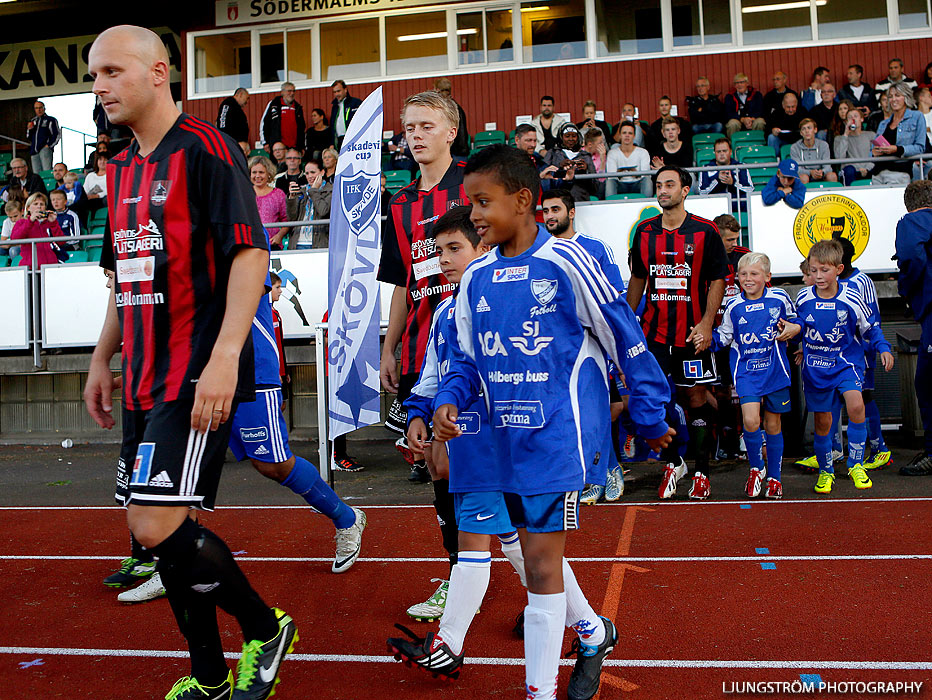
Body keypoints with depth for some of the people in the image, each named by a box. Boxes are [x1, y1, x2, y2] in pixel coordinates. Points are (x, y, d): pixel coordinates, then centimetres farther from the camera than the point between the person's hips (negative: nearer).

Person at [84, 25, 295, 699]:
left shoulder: (205, 148, -8)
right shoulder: (121, 167, 18)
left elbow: (251, 253, -16)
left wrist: (224, 356, -24)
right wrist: (103, 359, 21)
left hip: (198, 374, -9)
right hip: (144, 376, 9)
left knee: (158, 524, -14)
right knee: (159, 527, 11)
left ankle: (267, 629, 12)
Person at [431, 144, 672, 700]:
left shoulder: (566, 263, -12)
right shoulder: (475, 279, 6)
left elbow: (625, 338, -6)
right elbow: (468, 358, 14)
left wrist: (651, 417, 0)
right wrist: (449, 400, -5)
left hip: (560, 430, -7)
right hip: (509, 435, 7)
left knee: (542, 558, -4)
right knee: (539, 547, 19)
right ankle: (593, 632, 45)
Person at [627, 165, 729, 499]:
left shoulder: (705, 231, -3)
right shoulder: (644, 231, 8)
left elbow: (718, 280, -2)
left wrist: (707, 324, -11)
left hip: (693, 332, -3)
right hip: (653, 330, 3)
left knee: (697, 398, 3)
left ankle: (702, 472, 16)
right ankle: (673, 464, 22)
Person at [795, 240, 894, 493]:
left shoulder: (850, 299, -10)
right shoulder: (803, 298, -4)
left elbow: (870, 326, 5)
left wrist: (883, 348, -6)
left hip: (846, 362, -2)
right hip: (815, 366, 2)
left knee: (855, 405, -26)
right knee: (822, 422, 6)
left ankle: (855, 464, -6)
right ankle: (825, 472, 28)